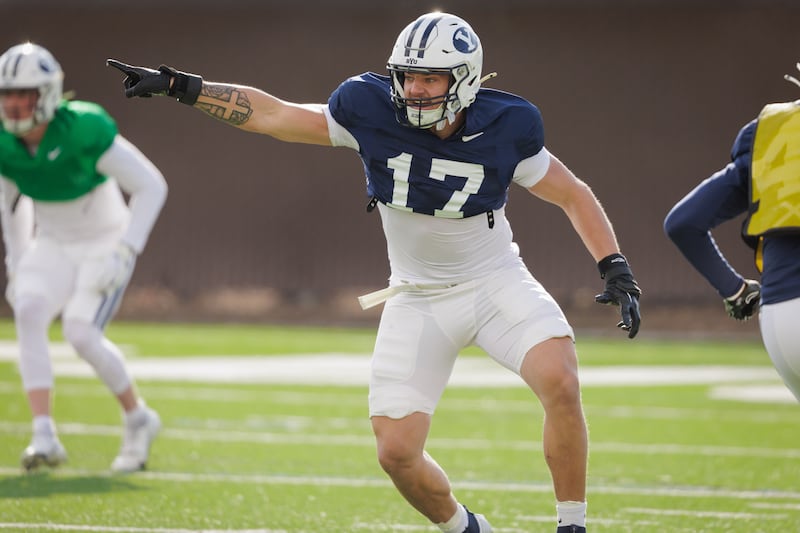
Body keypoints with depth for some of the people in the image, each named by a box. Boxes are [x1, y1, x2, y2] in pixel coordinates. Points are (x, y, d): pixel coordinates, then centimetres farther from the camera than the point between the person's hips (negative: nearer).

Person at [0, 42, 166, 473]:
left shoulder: (83, 130, -28)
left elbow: (151, 186, -21)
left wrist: (124, 252, -26)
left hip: (104, 246, -5)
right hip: (52, 246, 5)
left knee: (81, 333, -20)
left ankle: (138, 419, 6)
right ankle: (45, 438, -22)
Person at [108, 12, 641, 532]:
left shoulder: (505, 130, -16)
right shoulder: (373, 111, -15)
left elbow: (574, 195, -2)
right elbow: (272, 115, -6)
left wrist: (616, 268, -13)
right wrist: (177, 86, -9)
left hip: (495, 282, -2)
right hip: (419, 298, 2)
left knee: (560, 381, -29)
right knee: (397, 451, -7)